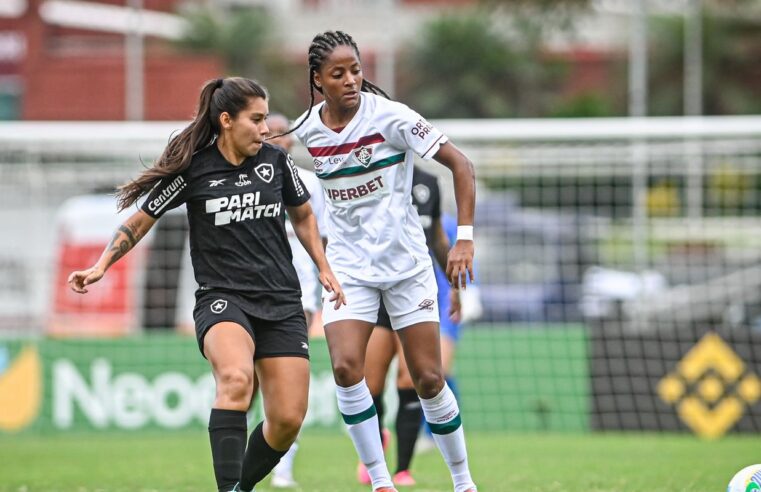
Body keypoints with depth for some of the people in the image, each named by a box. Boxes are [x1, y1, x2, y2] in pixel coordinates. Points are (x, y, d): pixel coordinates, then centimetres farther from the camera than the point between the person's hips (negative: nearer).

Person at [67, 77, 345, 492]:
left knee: (288, 420, -4)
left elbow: (303, 215, 23)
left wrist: (324, 268, 18)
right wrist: (100, 267, -5)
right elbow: (140, 221, 4)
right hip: (222, 298, -4)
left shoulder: (275, 160, 5)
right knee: (236, 377, -35)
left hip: (281, 302, 4)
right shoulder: (193, 169, -5)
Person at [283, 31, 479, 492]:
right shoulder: (306, 132, -2)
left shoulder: (390, 117, -14)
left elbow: (460, 163, -11)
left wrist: (465, 238, -18)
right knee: (346, 367, -18)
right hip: (348, 267, 2)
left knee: (428, 378, -2)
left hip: (406, 262, -2)